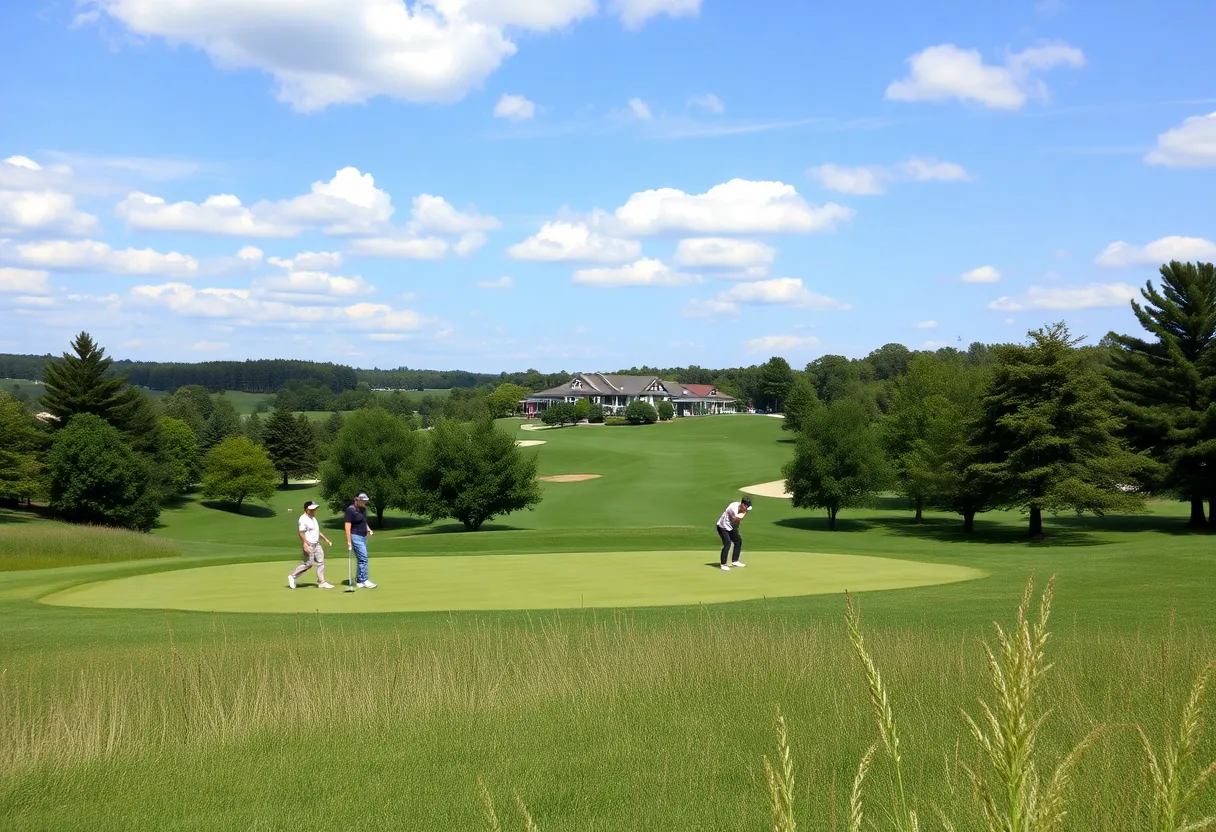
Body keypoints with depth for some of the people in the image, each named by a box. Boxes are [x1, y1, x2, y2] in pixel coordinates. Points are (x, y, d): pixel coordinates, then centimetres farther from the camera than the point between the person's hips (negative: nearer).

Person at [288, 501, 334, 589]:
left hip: (316, 544, 9)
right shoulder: (303, 519, -14)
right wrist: (305, 544, -29)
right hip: (309, 545, -9)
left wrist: (326, 539, 25)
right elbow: (301, 533, -20)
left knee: (321, 562, 4)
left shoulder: (313, 518, 16)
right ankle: (293, 576, 9)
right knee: (308, 564, -6)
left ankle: (321, 582, 8)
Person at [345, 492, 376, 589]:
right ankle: (364, 581, -10)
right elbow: (348, 526, -16)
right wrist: (348, 541, -19)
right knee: (363, 558, -13)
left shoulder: (363, 509, 10)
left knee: (362, 559, 8)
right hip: (356, 537, -9)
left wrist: (368, 530, 6)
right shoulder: (350, 510, -15)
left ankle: (359, 581, 11)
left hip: (363, 537, 9)